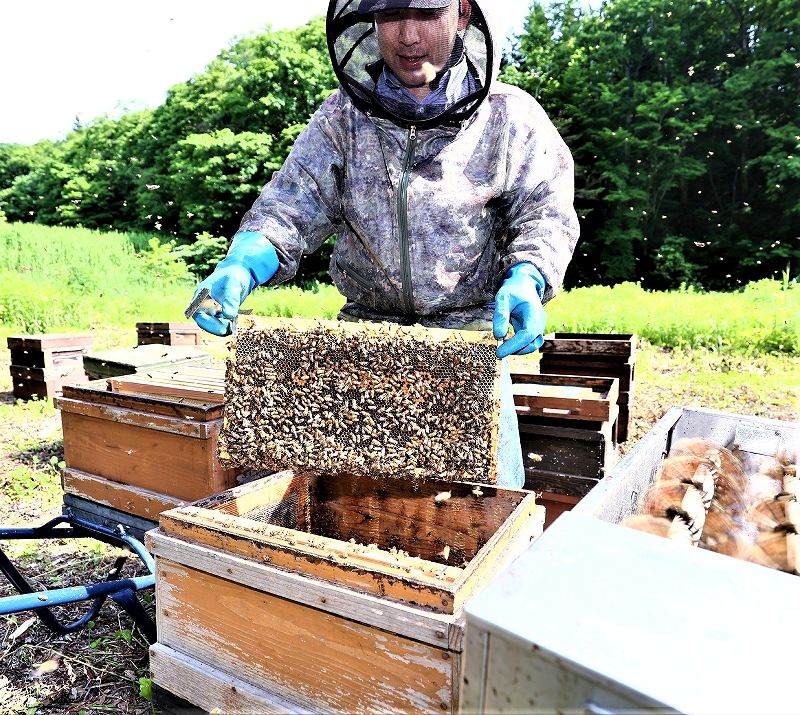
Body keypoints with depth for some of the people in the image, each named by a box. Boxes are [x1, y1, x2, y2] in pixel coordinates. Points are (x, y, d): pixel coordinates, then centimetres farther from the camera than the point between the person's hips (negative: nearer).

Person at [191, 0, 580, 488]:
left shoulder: (510, 116, -1)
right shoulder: (343, 116, 2)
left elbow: (546, 213, -1)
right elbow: (291, 206, -4)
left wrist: (526, 280, -23)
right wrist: (240, 267, -24)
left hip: (470, 337, -1)